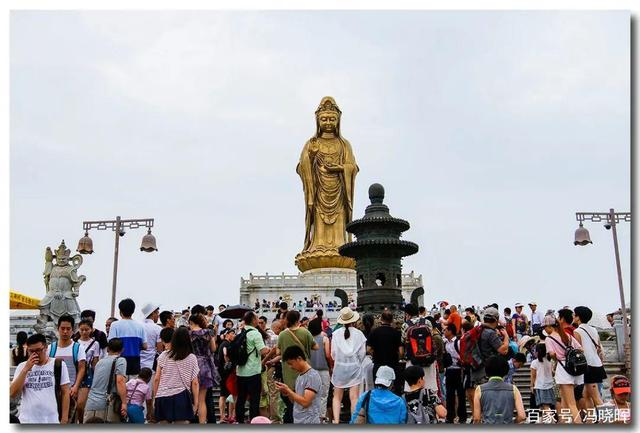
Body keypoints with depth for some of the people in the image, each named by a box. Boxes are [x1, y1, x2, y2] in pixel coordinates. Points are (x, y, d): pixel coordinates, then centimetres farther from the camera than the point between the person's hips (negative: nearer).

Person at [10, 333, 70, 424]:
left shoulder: (59, 365, 1)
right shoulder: (22, 367, 5)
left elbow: (65, 393, 2)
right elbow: (12, 394, -5)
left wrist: (64, 418, -3)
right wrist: (26, 369, -12)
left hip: (52, 420, -1)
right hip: (27, 421, 1)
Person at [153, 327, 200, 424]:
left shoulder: (163, 356, 4)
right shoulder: (191, 358, 1)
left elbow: (156, 379, 4)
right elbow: (195, 383, 0)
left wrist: (155, 397, 14)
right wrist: (196, 402, 6)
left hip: (162, 397, 2)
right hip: (181, 397, -2)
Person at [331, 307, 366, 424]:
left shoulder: (336, 333, -8)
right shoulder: (358, 333, -8)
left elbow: (333, 353, -4)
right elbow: (362, 353, -4)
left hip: (339, 367, 1)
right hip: (355, 368, 0)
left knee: (337, 397, 11)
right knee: (354, 398, 3)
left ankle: (336, 421, 3)